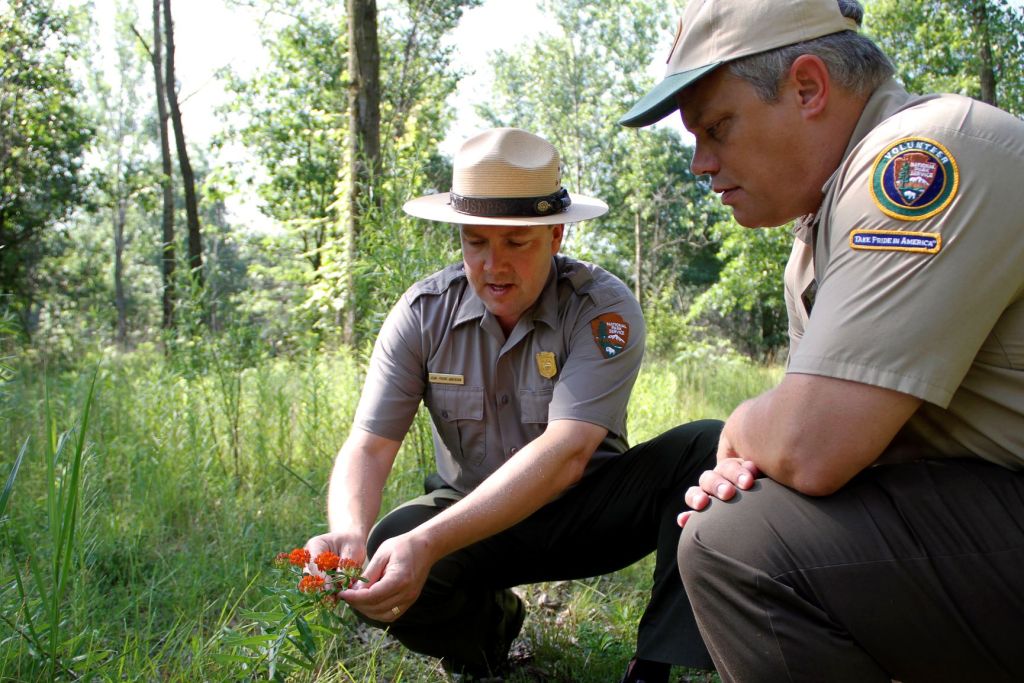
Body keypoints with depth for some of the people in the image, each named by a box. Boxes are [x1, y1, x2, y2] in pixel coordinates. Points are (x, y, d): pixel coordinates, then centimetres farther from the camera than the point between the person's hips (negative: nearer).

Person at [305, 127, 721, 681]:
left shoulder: (604, 308, -20)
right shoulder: (423, 313, -11)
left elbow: (567, 453, -32)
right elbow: (368, 447, -15)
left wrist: (429, 543, -44)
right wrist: (349, 535, -39)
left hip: (587, 510, -1)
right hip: (471, 512, 2)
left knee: (705, 448, -28)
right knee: (378, 570, -29)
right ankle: (487, 622, 4)